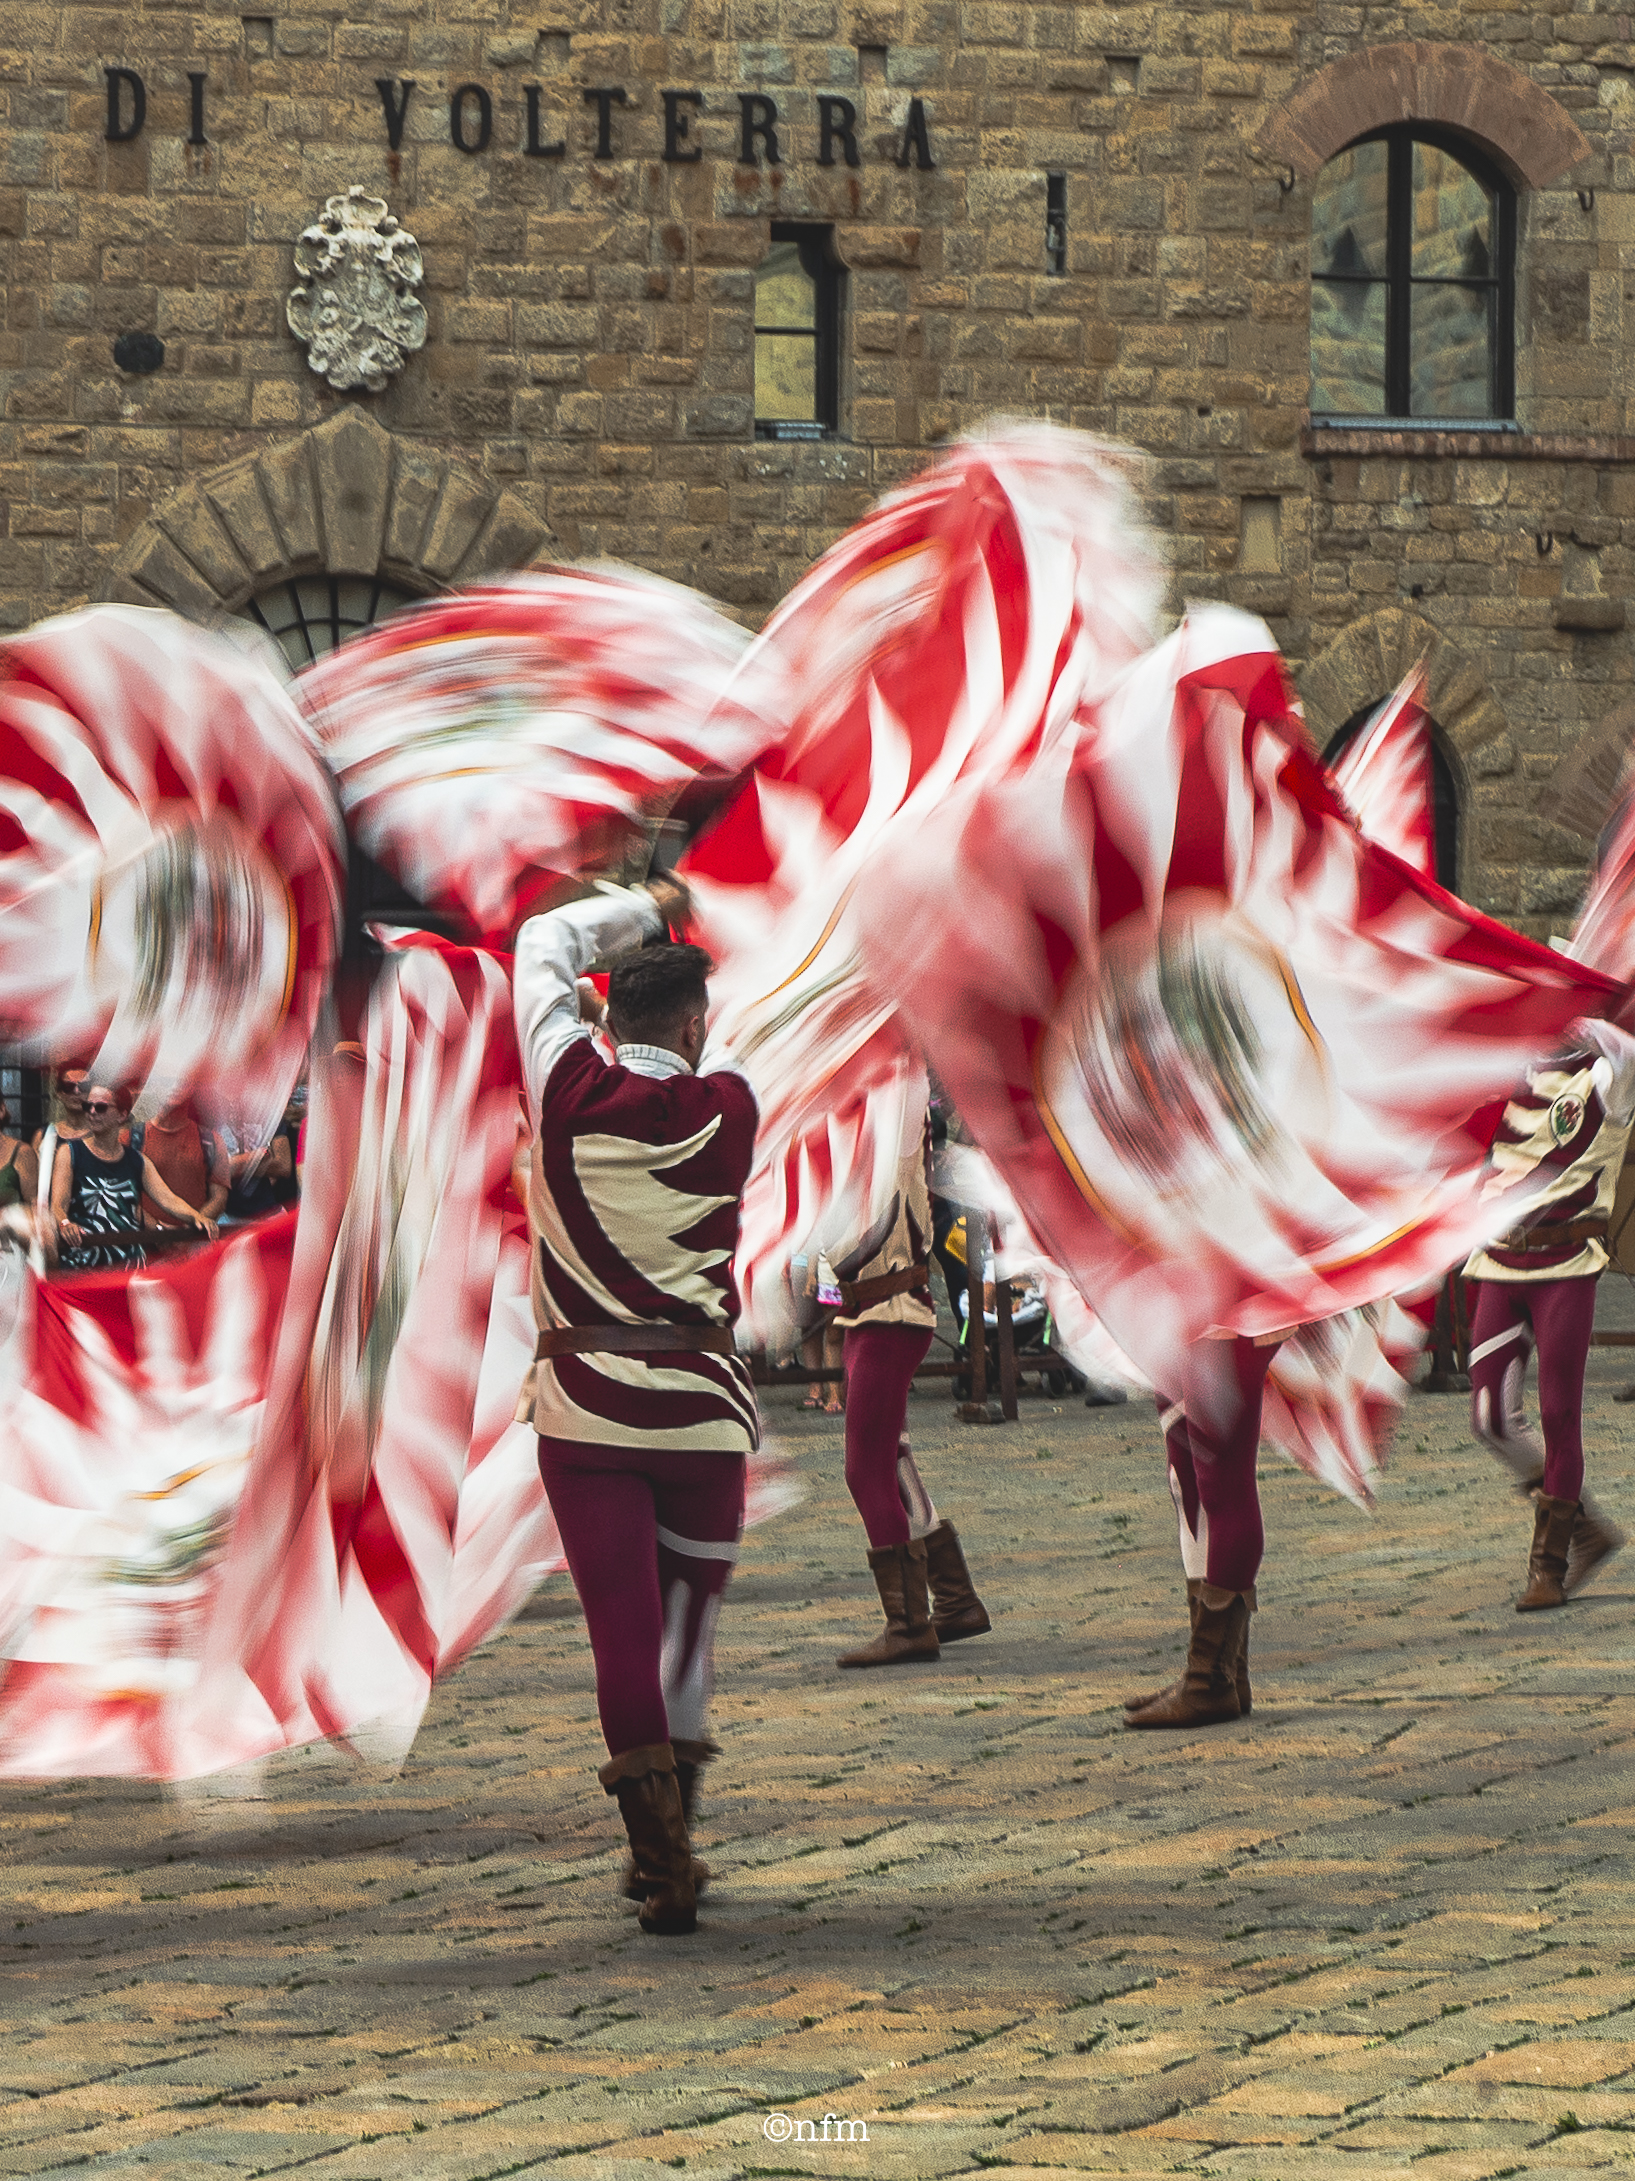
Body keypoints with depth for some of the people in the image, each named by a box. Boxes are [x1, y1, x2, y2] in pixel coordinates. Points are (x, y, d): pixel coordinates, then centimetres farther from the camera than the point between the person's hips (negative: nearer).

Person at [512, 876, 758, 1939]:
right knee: (689, 1615, 15)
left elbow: (544, 945, 13)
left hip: (583, 1402, 0)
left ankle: (663, 1855, -9)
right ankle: (667, 1844, 20)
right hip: (699, 1404, 0)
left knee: (621, 1621, -2)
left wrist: (643, 912, 26)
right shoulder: (728, 1109, -2)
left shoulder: (572, 1090, -3)